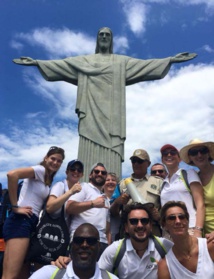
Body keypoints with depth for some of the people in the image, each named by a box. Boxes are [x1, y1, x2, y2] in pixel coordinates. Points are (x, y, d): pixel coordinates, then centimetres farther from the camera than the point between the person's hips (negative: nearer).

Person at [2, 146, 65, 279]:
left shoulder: (48, 179, 21)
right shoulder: (40, 170, -6)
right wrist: (15, 206, -18)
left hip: (31, 223, 10)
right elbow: (12, 174, -23)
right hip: (20, 221, -10)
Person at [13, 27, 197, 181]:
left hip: (111, 115, 0)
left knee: (111, 159, -10)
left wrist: (171, 60, 3)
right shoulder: (84, 61, 21)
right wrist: (36, 62, 6)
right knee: (90, 154, -9)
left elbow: (146, 64, 12)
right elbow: (60, 64, 15)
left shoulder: (122, 62, 20)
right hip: (91, 113, 0)